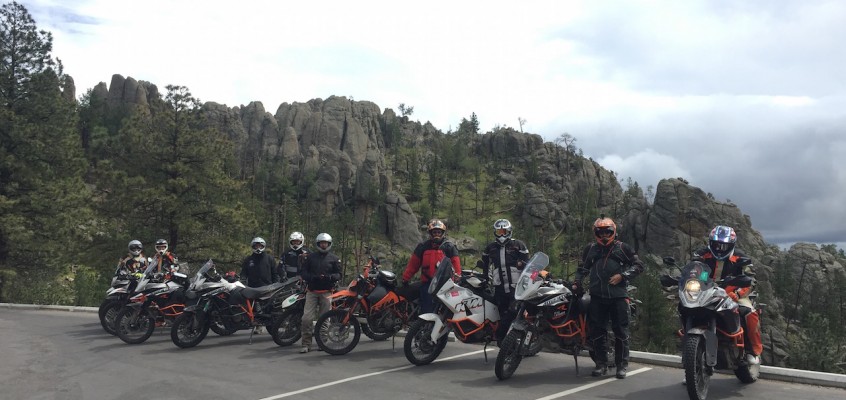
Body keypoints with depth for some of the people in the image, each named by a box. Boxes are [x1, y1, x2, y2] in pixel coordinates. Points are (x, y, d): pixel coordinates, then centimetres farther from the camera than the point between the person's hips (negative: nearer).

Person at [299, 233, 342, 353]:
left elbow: (339, 274, 6)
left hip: (327, 292, 0)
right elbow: (302, 272, 7)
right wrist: (312, 277, -13)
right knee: (307, 318, -9)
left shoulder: (334, 259, 9)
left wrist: (330, 277, -15)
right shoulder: (310, 257, 10)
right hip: (312, 291, 0)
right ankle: (306, 344, -2)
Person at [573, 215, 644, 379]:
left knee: (621, 330, 0)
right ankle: (601, 364, 13)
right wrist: (577, 282, 12)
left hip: (618, 295, -2)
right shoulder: (590, 249, 15)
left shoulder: (622, 248, 6)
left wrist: (622, 275, -6)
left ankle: (622, 365, 10)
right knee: (597, 330, 3)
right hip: (597, 295, 3)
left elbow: (639, 265, 6)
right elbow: (583, 268, 26)